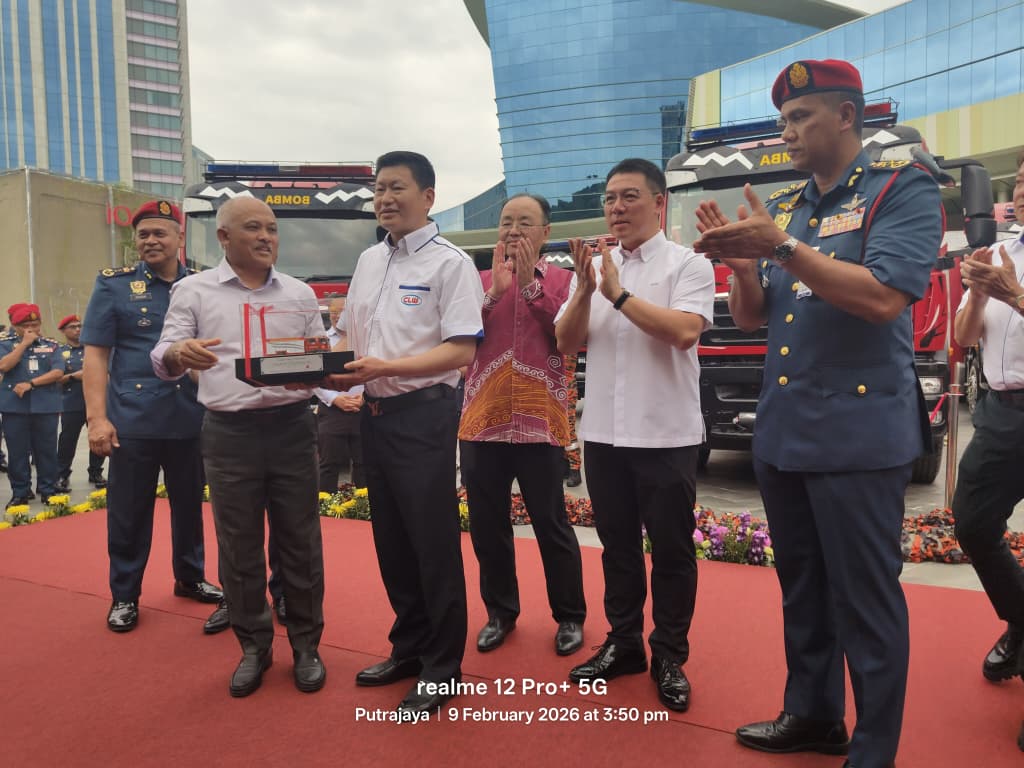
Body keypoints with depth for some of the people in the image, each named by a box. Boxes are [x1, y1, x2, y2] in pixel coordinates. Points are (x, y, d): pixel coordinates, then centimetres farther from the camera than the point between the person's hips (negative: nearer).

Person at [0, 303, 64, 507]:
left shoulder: (52, 345, 5)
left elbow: (58, 372, -5)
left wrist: (31, 383, -14)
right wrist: (24, 343, -11)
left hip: (46, 406, 0)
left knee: (46, 451, 4)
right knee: (17, 452, 5)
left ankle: (48, 490, 14)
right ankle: (20, 492, 15)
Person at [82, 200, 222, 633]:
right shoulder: (114, 284, 1)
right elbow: (96, 354, -3)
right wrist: (97, 417, -12)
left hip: (191, 418, 3)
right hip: (133, 420, -2)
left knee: (190, 504, 15)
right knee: (129, 511, 5)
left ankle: (190, 577, 33)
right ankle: (124, 595, 22)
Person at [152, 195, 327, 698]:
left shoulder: (300, 294, 9)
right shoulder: (193, 291, 4)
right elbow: (162, 360, -2)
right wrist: (177, 355, -25)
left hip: (292, 427, 1)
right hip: (228, 434, -1)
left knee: (300, 542, 7)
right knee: (239, 547, 8)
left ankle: (306, 644, 23)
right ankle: (253, 646, 26)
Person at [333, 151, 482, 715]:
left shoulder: (449, 263, -8)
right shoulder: (368, 261, 14)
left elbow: (461, 351, -16)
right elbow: (349, 334, 20)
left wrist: (386, 367, -24)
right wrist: (336, 368, -1)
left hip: (423, 414, -7)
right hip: (374, 413, 8)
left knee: (434, 543, 1)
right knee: (391, 539, 16)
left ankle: (442, 668, 17)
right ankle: (409, 647, 34)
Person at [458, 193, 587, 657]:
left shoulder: (561, 281, 4)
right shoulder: (481, 281, 12)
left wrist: (531, 283, -14)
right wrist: (495, 291, -11)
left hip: (539, 421, -3)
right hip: (482, 420, 4)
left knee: (551, 524, 5)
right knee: (487, 525, 11)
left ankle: (570, 617, 22)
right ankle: (500, 611, 29)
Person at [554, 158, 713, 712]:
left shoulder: (688, 265, -4)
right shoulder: (593, 267, 10)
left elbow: (685, 332, -21)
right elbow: (566, 343, 3)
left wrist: (619, 294, -17)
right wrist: (584, 290, -12)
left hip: (666, 434, -4)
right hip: (603, 432, 5)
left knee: (671, 550, 6)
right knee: (617, 545, 15)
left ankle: (669, 656, 21)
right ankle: (623, 643, 30)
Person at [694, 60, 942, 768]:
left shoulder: (903, 189, -5)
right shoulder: (781, 207, 13)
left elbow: (883, 297, -20)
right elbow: (749, 318, 12)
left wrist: (780, 247, -22)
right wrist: (742, 260, -7)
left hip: (860, 434, -6)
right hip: (782, 432, 7)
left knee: (864, 600, 4)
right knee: (803, 587, 17)